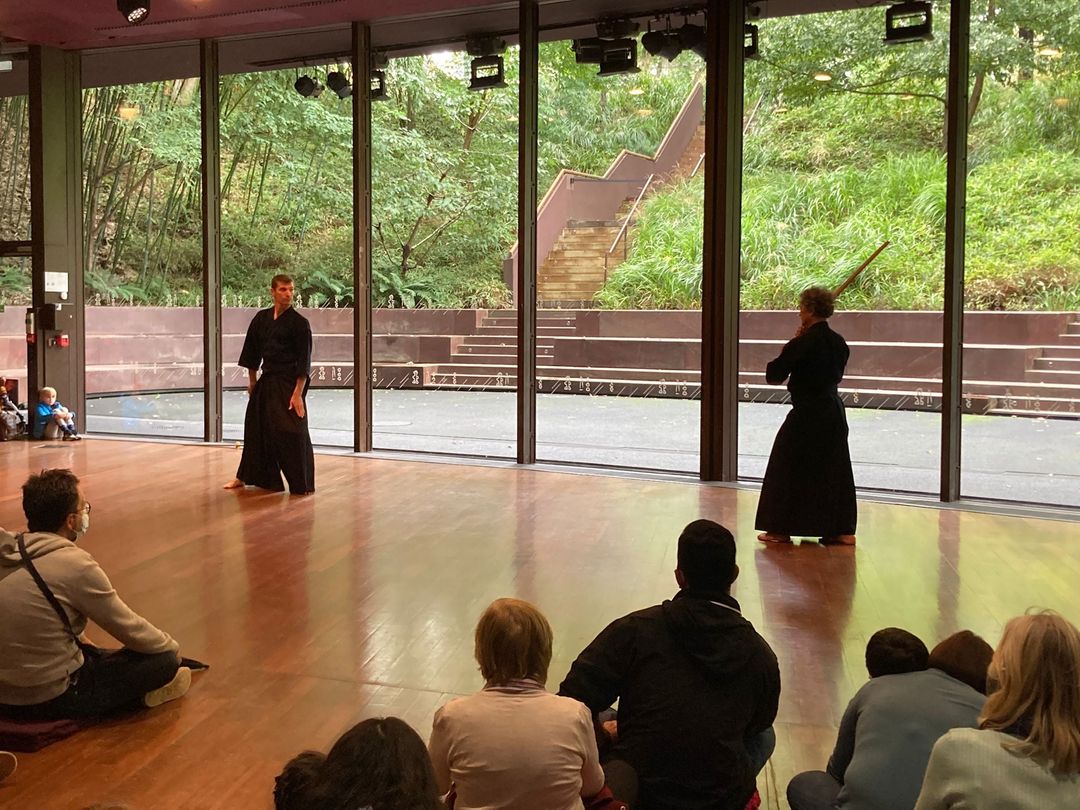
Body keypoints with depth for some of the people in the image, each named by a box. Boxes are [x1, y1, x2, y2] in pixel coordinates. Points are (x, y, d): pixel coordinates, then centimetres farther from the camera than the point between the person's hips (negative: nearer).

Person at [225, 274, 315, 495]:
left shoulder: (299, 323, -10)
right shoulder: (261, 319, 5)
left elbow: (304, 362, -13)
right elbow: (252, 352, 15)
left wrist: (298, 393, -17)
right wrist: (252, 381, 17)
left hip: (289, 385, -6)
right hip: (266, 382, 6)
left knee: (292, 434, -8)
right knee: (256, 428, 15)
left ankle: (302, 484, 4)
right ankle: (246, 476, 31)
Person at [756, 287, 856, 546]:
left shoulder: (802, 344, -16)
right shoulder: (838, 342, 4)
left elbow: (773, 376, -11)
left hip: (807, 414, -7)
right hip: (834, 411, 7)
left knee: (788, 468, 6)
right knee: (833, 469, 15)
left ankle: (780, 529, 13)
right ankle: (842, 530, 18)